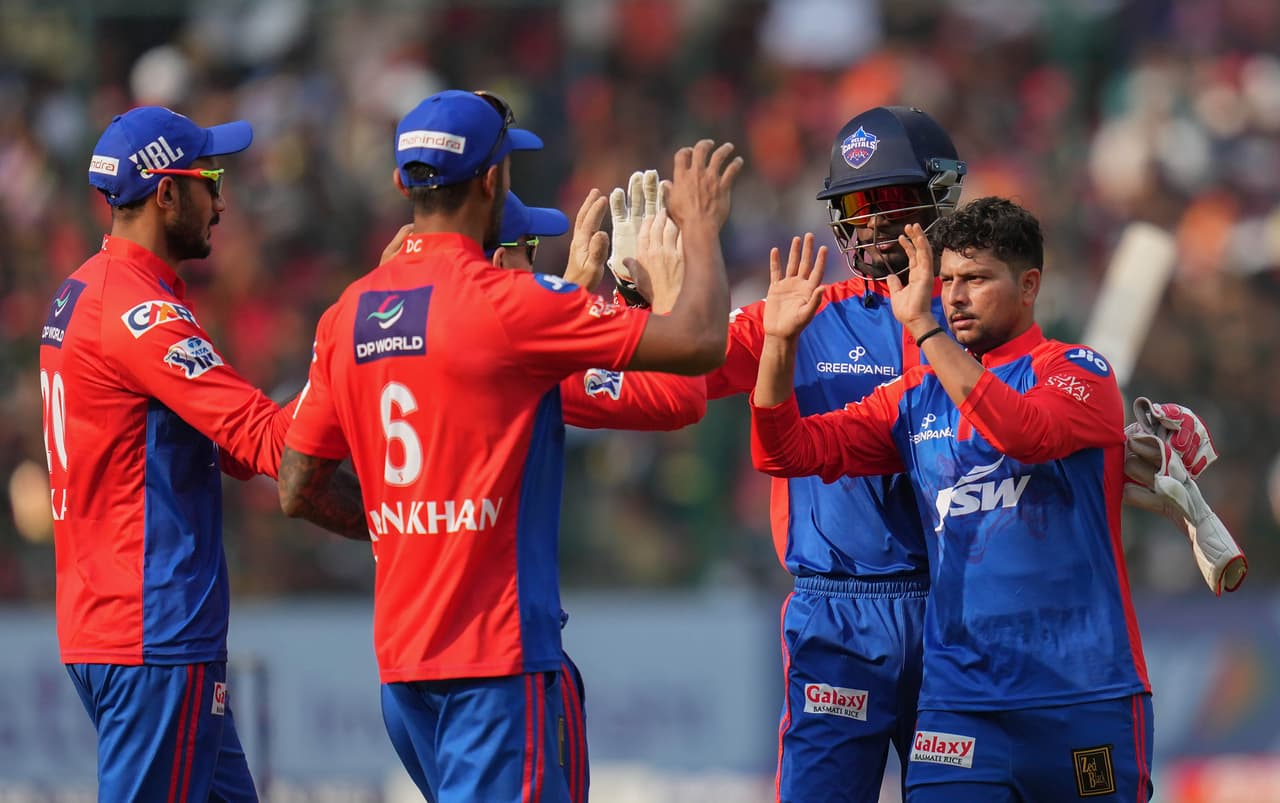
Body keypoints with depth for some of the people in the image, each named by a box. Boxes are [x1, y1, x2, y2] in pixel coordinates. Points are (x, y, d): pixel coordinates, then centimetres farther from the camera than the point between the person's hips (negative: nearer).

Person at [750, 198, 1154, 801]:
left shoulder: (1078, 372, 0)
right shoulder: (918, 397, 13)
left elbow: (1024, 432, -22)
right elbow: (786, 452, 9)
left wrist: (924, 327, -22)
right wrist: (780, 341, -6)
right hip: (960, 700, 3)